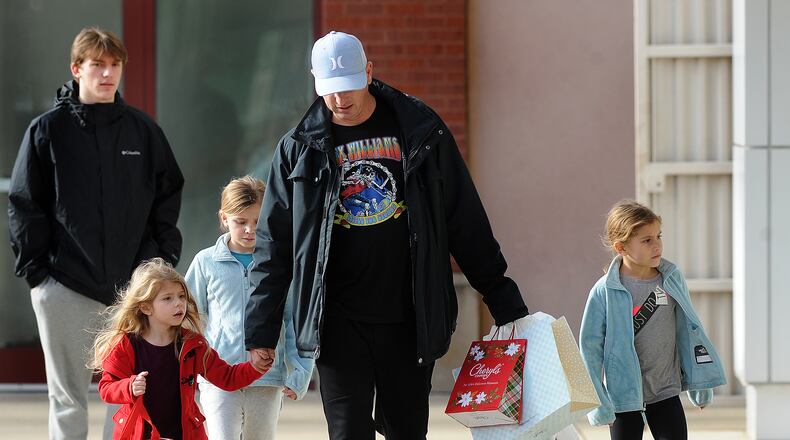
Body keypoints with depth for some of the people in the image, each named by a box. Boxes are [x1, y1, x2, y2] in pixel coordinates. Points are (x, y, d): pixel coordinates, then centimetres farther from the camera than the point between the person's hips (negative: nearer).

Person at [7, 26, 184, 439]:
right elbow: (24, 205, 1)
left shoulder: (143, 130, 8)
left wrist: (163, 259, 3)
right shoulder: (48, 130, 1)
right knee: (67, 400, 3)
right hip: (66, 289, -2)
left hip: (133, 286, 2)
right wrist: (36, 270, -5)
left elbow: (168, 199, 12)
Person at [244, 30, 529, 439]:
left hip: (410, 317, 1)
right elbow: (273, 245, 7)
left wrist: (503, 299, 7)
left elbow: (465, 221, 8)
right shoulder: (300, 147, 3)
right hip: (339, 323, -1)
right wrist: (261, 329, 3)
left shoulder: (419, 129, 3)